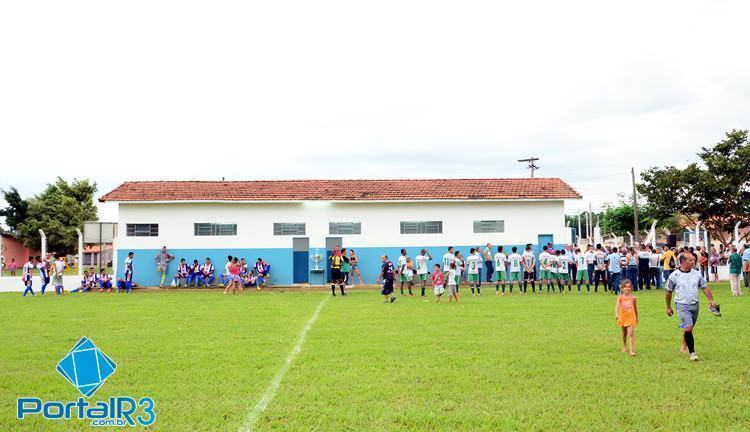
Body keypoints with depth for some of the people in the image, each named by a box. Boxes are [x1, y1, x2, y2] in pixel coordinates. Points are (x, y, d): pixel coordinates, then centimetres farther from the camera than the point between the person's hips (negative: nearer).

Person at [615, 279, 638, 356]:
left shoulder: (633, 298, -3)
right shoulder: (620, 297, -6)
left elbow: (636, 308, 10)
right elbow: (617, 306, -20)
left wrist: (637, 318, 18)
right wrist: (616, 314, -37)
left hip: (631, 318, -2)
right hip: (623, 318, 2)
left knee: (631, 334, -13)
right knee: (624, 333, 19)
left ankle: (631, 350, -15)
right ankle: (624, 347, 40)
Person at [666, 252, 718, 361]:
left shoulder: (697, 274, 3)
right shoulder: (674, 276, -6)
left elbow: (705, 287, 10)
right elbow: (669, 292, 3)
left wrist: (711, 300, -3)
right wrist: (668, 307, 7)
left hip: (695, 305, 4)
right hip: (682, 305, -4)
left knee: (689, 328, 15)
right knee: (688, 328, -15)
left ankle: (684, 346, 38)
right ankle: (692, 353, -9)